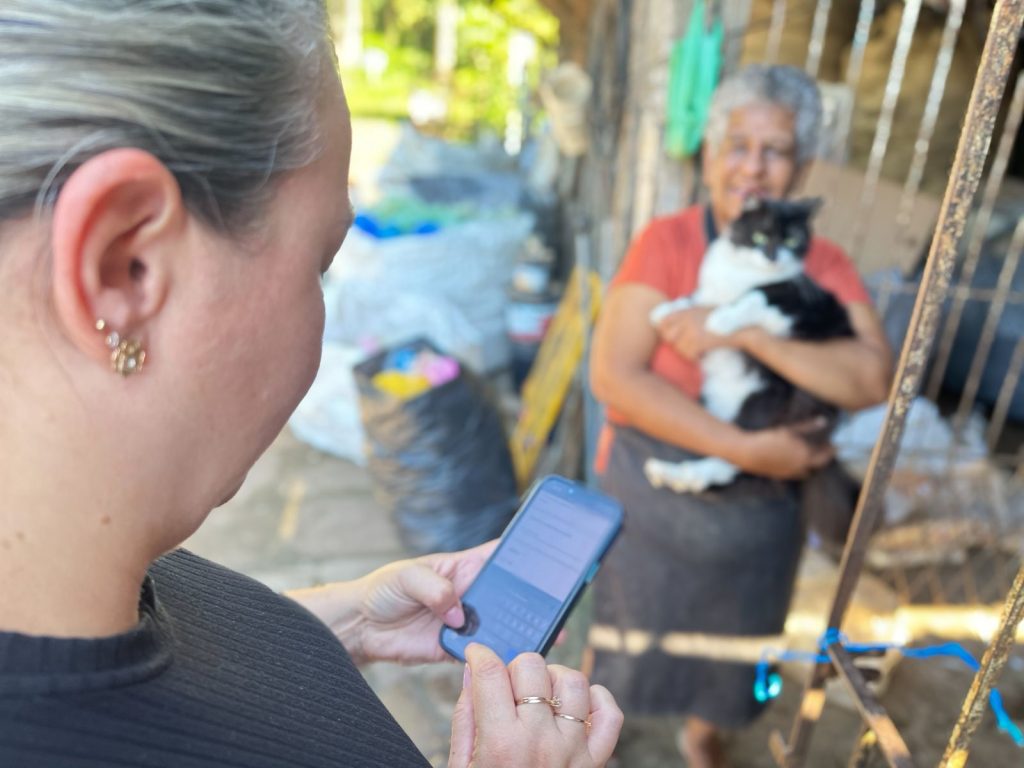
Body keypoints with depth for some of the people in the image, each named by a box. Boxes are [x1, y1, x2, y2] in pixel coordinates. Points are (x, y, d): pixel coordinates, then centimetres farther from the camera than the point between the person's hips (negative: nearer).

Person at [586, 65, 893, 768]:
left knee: (730, 637, 25)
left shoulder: (825, 266, -8)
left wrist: (746, 336, -32)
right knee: (631, 627, 19)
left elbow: (873, 378, -22)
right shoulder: (666, 242, -16)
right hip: (651, 496, -3)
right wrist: (747, 449, -27)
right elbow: (615, 377, -25)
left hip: (761, 509, 3)